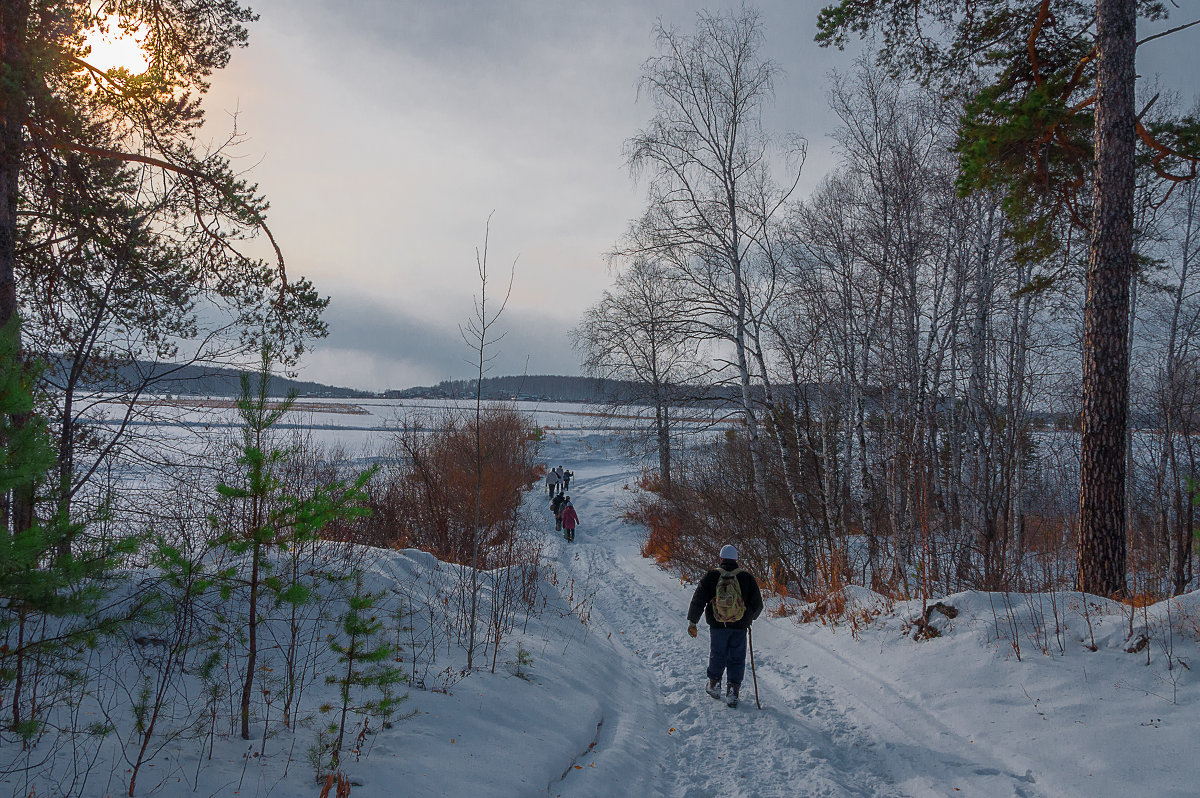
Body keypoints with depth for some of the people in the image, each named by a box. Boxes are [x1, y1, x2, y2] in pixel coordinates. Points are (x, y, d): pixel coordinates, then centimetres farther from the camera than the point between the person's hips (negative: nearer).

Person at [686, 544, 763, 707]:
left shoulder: (711, 576, -7)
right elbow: (758, 604, 2)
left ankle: (714, 686, 30)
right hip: (740, 626, 0)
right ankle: (732, 692, 7)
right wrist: (750, 617, 21)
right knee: (736, 659, 10)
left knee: (717, 656, 19)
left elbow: (698, 600, -9)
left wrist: (692, 621, -2)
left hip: (717, 626, 0)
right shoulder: (747, 577, -5)